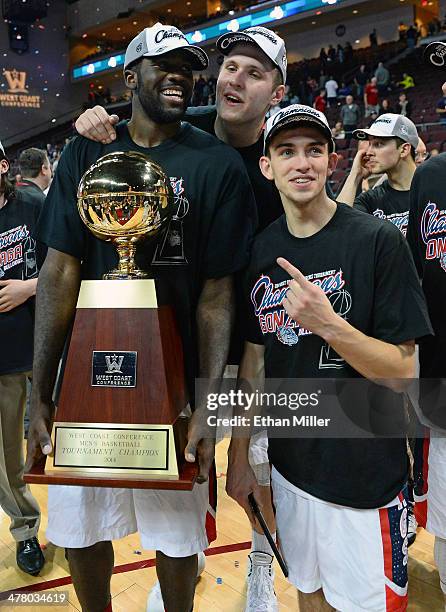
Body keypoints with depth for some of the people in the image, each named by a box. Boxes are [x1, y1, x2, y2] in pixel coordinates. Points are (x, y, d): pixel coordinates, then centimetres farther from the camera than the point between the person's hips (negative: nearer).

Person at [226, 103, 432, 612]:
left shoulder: (378, 240, -13)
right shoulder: (261, 251, 0)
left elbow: (401, 373, -14)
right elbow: (253, 360, 5)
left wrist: (327, 323, -31)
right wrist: (239, 457, 6)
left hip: (364, 475, -4)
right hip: (289, 464, 4)